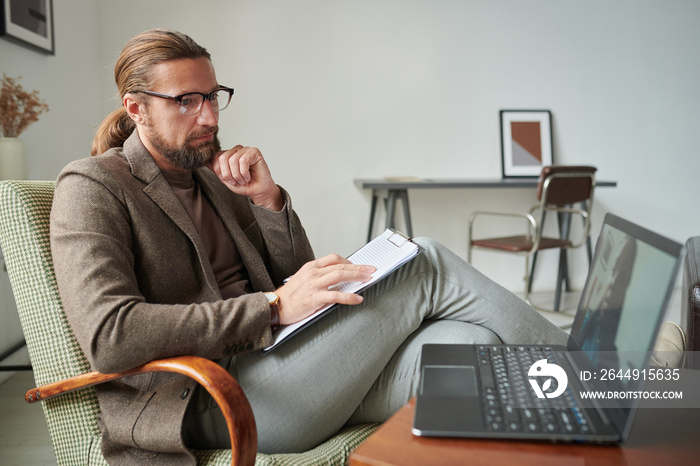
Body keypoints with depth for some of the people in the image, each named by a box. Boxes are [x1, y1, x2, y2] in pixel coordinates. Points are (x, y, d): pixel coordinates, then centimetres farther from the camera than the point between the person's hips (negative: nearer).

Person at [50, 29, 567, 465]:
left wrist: (268, 198, -1)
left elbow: (294, 273, 18)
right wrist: (274, 305, -22)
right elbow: (108, 336, -19)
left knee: (466, 345, -19)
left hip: (279, 356, 7)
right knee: (428, 263, -15)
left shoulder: (213, 173, 18)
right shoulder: (92, 187, -2)